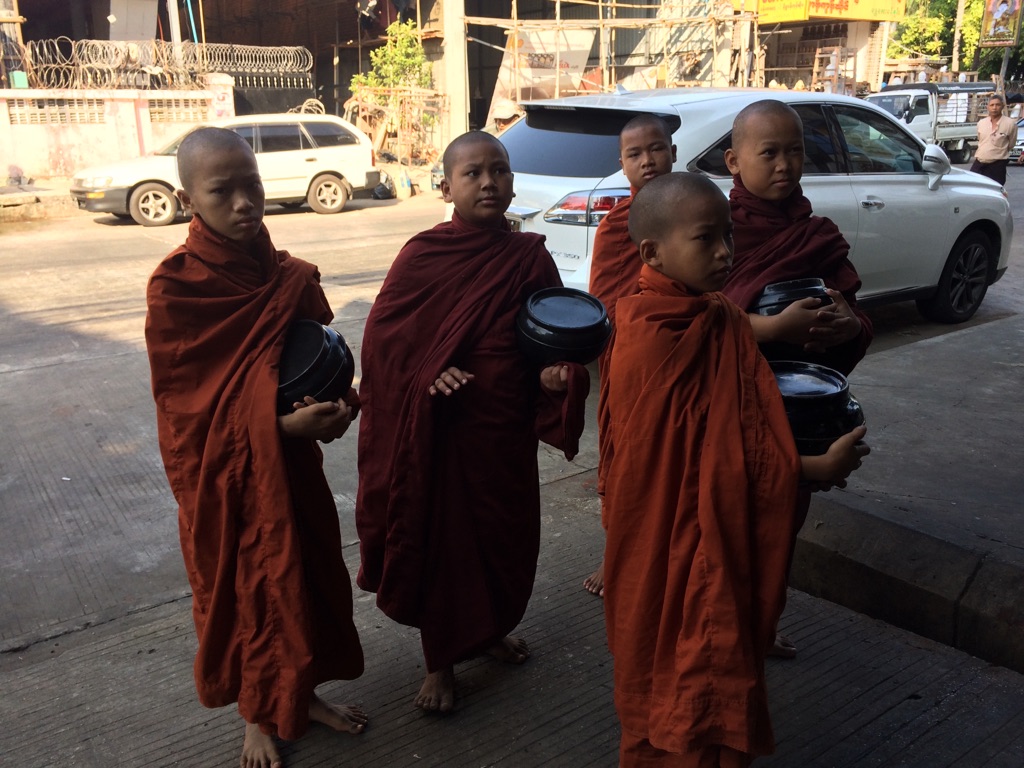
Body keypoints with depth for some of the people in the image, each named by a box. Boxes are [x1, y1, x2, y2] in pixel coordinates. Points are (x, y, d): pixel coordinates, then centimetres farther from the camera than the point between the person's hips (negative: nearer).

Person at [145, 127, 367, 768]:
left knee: (307, 576, 15)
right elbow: (184, 402, -15)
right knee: (243, 589, 11)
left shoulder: (293, 277, -2)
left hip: (293, 462, 5)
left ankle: (303, 696, 40)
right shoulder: (174, 288, -16)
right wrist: (279, 421, -27)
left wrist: (335, 403, -15)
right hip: (224, 474, -4)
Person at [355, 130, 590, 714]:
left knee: (506, 529, 17)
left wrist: (558, 372, -18)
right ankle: (441, 662, 27)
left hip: (506, 424, 4)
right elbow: (383, 334, -7)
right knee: (439, 534, 7)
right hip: (438, 425, -3)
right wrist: (428, 372, -22)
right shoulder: (423, 255, -8)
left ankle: (489, 629, 44)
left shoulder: (530, 257, 0)